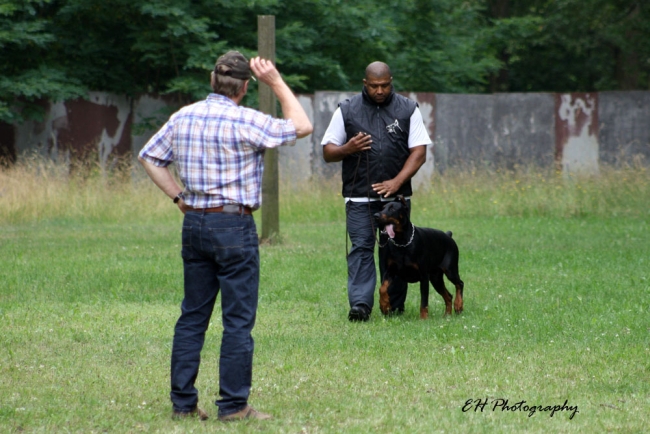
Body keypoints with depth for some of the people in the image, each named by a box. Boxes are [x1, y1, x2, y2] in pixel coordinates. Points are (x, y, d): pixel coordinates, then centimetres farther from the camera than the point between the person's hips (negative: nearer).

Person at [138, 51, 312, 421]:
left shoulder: (184, 117, 6)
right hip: (234, 225, -6)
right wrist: (276, 82, 3)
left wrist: (178, 196, 14)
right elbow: (302, 127, -1)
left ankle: (182, 401, 13)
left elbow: (149, 156, 15)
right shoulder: (246, 122, -12)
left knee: (192, 316, 12)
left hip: (194, 224, 6)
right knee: (238, 319, -1)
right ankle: (234, 405, 0)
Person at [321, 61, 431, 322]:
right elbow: (328, 153, 9)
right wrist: (347, 149, -13)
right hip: (359, 196, -1)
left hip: (396, 194, 1)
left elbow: (419, 152, 2)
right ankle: (360, 304, -17)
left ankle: (395, 305, 14)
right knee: (361, 247, -10)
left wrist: (397, 181, -11)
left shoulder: (407, 110, 7)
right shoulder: (347, 111, 7)